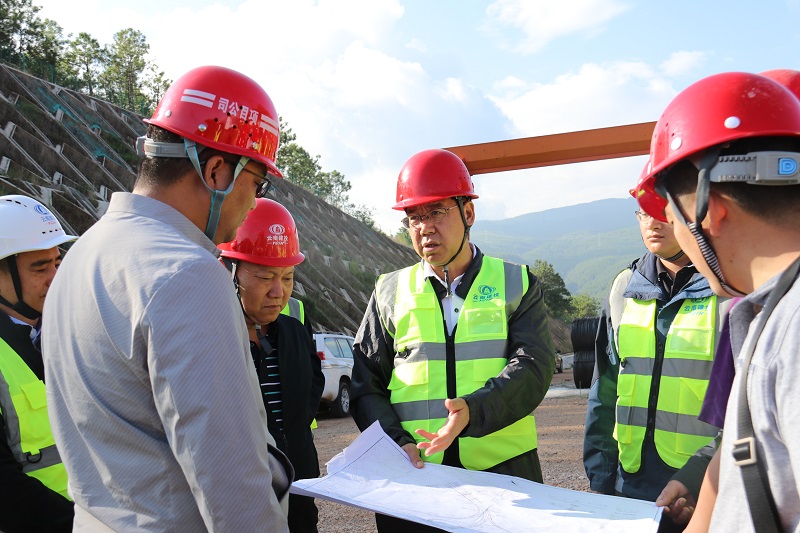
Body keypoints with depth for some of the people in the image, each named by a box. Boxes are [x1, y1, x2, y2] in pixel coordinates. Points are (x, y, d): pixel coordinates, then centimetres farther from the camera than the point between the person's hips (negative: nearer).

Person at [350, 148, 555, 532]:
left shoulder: (516, 284, 6)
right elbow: (366, 386, 6)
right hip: (412, 475, 1)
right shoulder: (391, 292, 8)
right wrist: (396, 441, -11)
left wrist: (474, 410, -24)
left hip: (506, 472, 0)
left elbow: (533, 367, -7)